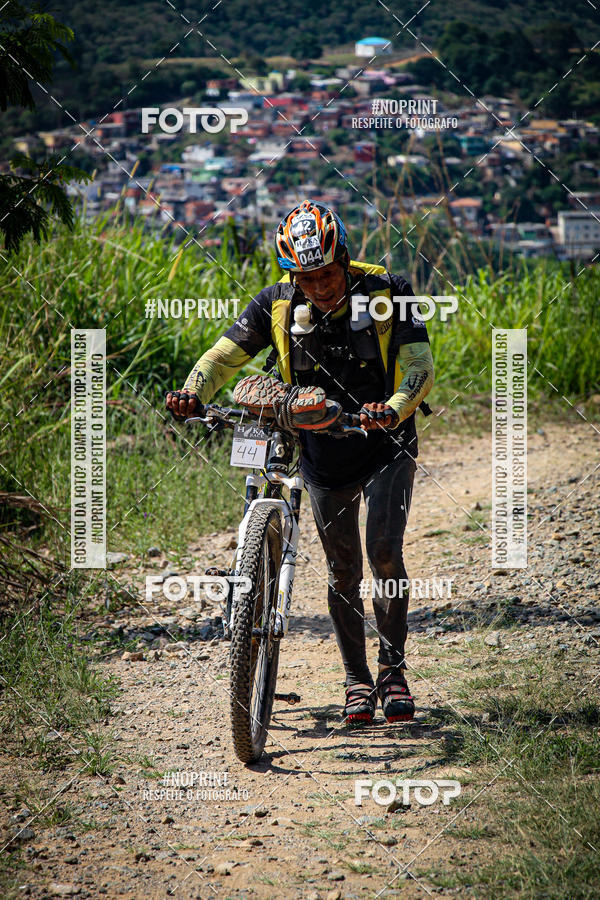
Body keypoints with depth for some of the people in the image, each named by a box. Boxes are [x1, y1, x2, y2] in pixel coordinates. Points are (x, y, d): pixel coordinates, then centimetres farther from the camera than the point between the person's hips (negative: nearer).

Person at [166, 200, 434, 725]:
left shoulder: (387, 294, -16)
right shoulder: (278, 304, -10)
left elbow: (420, 367, -22)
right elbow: (224, 356, -10)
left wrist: (395, 408, -43)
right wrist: (193, 395, -31)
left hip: (385, 447, -2)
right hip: (324, 453, 2)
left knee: (384, 552, -16)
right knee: (342, 570, 7)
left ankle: (393, 668, 1)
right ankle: (357, 681, 20)